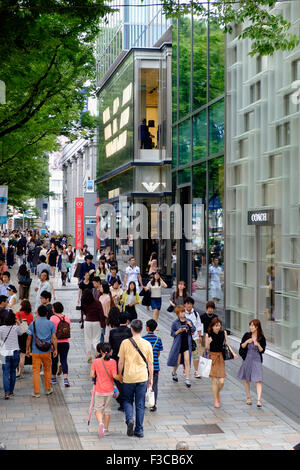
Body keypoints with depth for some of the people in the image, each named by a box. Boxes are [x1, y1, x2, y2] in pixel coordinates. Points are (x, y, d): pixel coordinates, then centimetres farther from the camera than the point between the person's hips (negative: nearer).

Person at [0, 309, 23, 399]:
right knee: (13, 372, 14)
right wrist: (19, 324, 26)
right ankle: (11, 391, 20)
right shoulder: (16, 328, -4)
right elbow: (21, 333, 17)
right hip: (15, 352, 1)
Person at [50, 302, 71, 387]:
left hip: (56, 342, -3)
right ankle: (66, 379, -9)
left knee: (54, 361, 12)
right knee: (64, 360, 4)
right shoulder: (67, 317, 3)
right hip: (65, 342, 3)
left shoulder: (53, 318, -12)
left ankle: (53, 378, 25)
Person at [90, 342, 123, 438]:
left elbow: (92, 375, -6)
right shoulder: (112, 362, -10)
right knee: (107, 409, 15)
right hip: (109, 390, 1)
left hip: (99, 390, -1)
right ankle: (105, 429, 19)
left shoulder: (96, 361, -7)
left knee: (98, 409, 7)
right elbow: (115, 376, -15)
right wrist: (121, 379, 3)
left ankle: (100, 423, -21)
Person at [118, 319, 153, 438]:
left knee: (127, 400, 18)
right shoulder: (147, 344, -3)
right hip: (142, 378, 1)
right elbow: (150, 363, 3)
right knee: (140, 404, 10)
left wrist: (119, 375, 12)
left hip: (128, 377, -1)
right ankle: (139, 430, 12)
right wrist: (151, 378, 14)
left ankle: (130, 420, -7)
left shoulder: (125, 343, -7)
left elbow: (121, 362, -2)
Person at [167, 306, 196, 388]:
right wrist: (179, 331, -20)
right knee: (177, 362, 9)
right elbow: (172, 334, -3)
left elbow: (193, 331, 8)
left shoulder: (188, 321, 1)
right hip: (178, 344, -1)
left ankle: (187, 379, -6)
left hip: (187, 344, 1)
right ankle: (174, 373, 41)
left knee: (187, 360, -9)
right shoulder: (175, 323, -7)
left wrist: (191, 326, -12)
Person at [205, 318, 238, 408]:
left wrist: (233, 353, 9)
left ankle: (217, 393, 30)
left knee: (221, 381, -2)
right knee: (214, 381, -2)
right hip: (212, 357, -2)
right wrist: (208, 342, -23)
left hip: (221, 357, 2)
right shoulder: (209, 335, -7)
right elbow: (207, 348, -3)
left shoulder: (223, 333, 1)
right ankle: (215, 400, 11)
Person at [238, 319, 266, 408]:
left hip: (257, 360, -3)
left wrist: (258, 345, -21)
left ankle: (259, 400, -15)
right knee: (246, 379, 11)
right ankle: (248, 398, 27)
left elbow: (262, 351, -3)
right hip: (247, 359, 3)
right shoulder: (247, 335, 0)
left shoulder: (261, 338, -5)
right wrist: (247, 341, -15)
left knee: (258, 380, -12)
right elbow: (242, 346, 2)